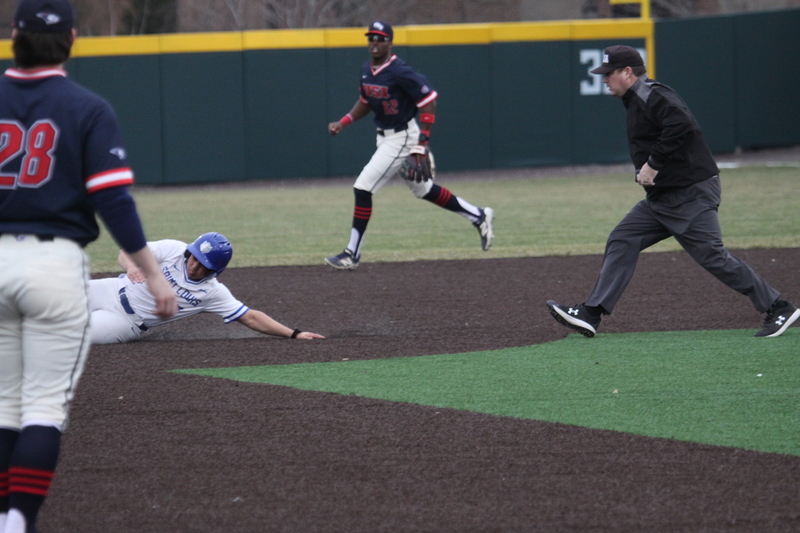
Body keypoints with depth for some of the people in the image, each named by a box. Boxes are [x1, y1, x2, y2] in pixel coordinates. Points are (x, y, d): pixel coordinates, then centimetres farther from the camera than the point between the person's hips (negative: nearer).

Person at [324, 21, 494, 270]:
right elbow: (365, 102, 22)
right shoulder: (367, 70, 5)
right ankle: (479, 216, 32)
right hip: (385, 137, 9)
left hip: (403, 137, -9)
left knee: (363, 187, -14)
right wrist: (343, 123, 6)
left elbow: (429, 101, -19)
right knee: (422, 189, 19)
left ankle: (352, 254, -8)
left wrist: (422, 144, -23)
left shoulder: (399, 72, -21)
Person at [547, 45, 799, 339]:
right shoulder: (637, 100, 18)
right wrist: (645, 171, 7)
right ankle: (590, 315, 3)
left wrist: (653, 163, -24)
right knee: (622, 241, 5)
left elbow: (682, 125, -30)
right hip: (661, 198, 11)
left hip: (692, 194, -11)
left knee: (712, 256, -10)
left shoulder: (652, 95, -14)